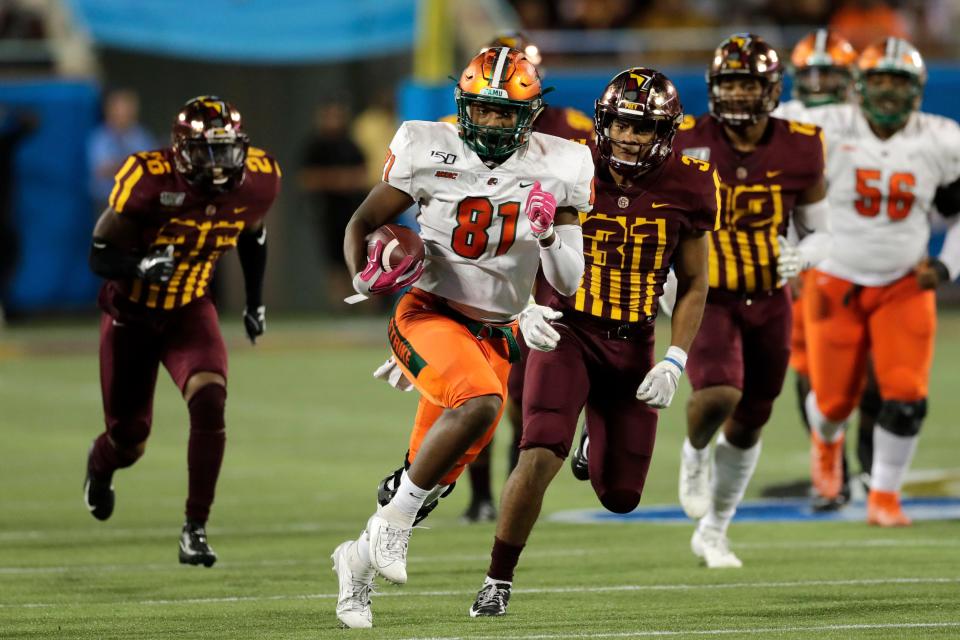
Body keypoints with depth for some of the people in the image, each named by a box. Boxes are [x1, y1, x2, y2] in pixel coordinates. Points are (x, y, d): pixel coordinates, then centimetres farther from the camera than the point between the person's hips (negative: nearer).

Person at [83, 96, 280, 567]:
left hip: (189, 311, 2)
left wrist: (255, 302, 16)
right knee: (130, 438, 11)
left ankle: (196, 528, -15)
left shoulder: (257, 181, -14)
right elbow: (100, 257, -22)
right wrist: (142, 266, -42)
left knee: (209, 403, -26)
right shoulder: (150, 181, -28)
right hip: (131, 314, -2)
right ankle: (100, 465, 52)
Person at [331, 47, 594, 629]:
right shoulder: (430, 151, -7)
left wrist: (548, 233, -18)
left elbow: (569, 284, 0)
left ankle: (361, 559, 30)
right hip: (428, 314, -4)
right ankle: (392, 523, -19)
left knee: (438, 475, 5)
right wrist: (367, 276, -16)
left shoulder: (556, 171, -1)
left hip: (494, 334, 4)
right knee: (479, 401, -33)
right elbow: (363, 224, 3)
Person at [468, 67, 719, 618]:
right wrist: (530, 308, -14)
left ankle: (599, 442, 44)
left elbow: (694, 285, 5)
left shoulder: (684, 190, -5)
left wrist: (674, 364, -4)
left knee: (620, 496, 5)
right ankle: (498, 582, -8)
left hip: (632, 345, 2)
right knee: (540, 458, -24)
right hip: (568, 332, -2)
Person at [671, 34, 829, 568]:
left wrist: (802, 258, -16)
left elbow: (821, 231, 5)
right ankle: (695, 453, 9)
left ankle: (713, 533, 33)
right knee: (718, 395, -28)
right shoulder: (687, 145, -12)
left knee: (748, 424, 13)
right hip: (708, 298, -3)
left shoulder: (799, 151, -7)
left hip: (769, 302, 3)